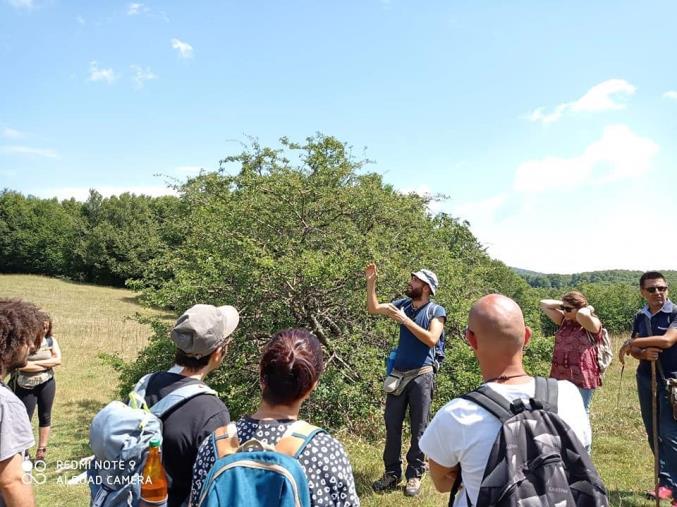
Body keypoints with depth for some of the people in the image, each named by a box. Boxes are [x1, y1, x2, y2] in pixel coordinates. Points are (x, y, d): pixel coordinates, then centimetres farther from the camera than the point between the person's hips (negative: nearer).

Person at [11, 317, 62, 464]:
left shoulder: (51, 340, -2)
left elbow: (58, 359, -9)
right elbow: (21, 365, -21)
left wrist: (34, 363, -15)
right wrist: (47, 364, -14)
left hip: (46, 384, 3)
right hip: (25, 386, -3)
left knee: (45, 417, 11)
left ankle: (41, 452, 22)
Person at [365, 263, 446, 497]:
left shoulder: (436, 310, -5)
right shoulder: (403, 304, 8)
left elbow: (431, 339, -17)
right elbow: (373, 308, 9)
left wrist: (405, 320, -18)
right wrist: (371, 282, -1)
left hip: (421, 375, -5)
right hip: (398, 373, 5)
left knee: (418, 427, 4)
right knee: (392, 425, 8)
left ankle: (415, 475, 15)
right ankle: (392, 473, 19)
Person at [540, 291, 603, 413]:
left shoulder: (592, 324, -11)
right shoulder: (564, 320, 7)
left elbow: (582, 314, -34)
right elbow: (544, 304, 8)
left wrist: (589, 309, -13)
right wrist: (562, 304, 2)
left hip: (581, 379, -6)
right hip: (560, 377, 7)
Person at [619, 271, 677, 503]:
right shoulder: (640, 317, 7)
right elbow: (633, 348, 6)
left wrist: (632, 343, -15)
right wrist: (643, 353, -17)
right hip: (646, 379, 6)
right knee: (653, 433, 11)